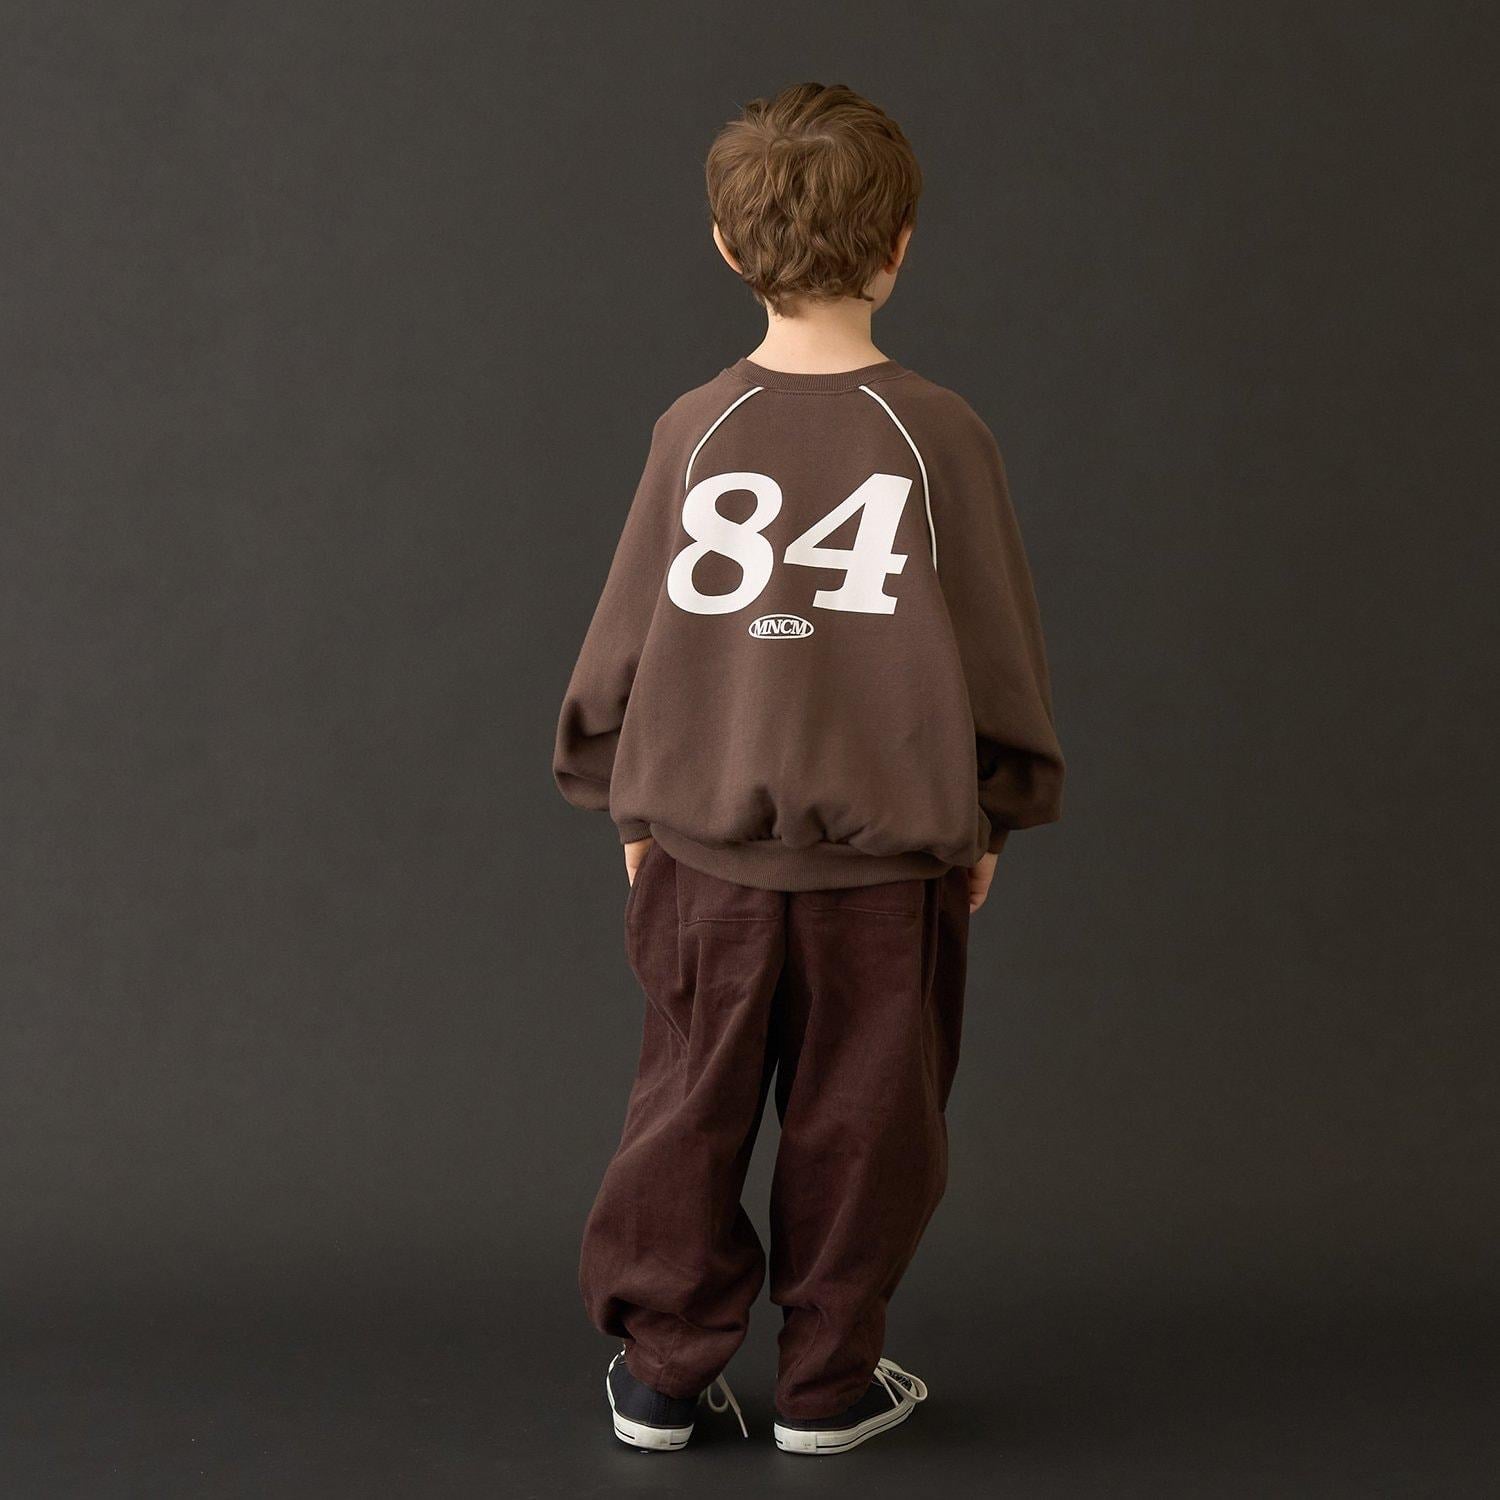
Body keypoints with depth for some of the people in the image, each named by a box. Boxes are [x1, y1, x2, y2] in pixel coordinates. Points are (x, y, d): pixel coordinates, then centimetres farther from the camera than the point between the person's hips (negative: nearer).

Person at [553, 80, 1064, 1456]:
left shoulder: (697, 432, -4)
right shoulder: (938, 437, -8)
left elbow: (627, 634, 2)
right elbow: (997, 646, -2)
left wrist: (630, 810, 16)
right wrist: (988, 821, 11)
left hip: (703, 842, 2)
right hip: (888, 853, -1)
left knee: (691, 1106, 13)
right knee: (858, 1122, 11)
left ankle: (663, 1368, 23)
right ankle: (829, 1380, 22)